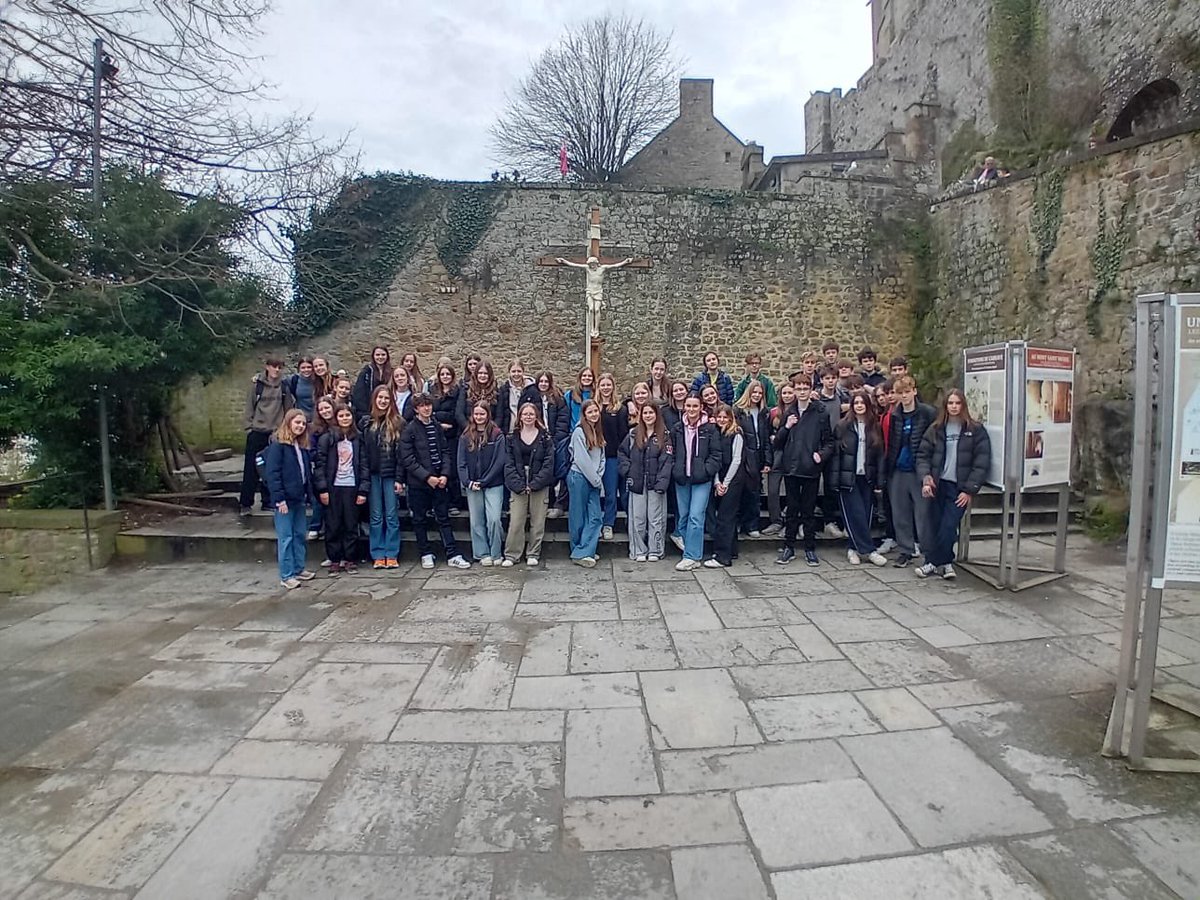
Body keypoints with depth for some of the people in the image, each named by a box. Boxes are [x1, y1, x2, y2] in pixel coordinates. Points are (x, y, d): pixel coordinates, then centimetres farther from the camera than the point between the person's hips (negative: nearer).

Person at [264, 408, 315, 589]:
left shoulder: (302, 446, 12)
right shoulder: (277, 445, -10)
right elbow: (272, 473, -15)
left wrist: (307, 493, 6)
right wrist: (279, 499, -18)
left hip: (299, 498, 7)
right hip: (285, 499, -7)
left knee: (300, 535, 14)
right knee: (286, 538, 0)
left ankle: (299, 569, 26)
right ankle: (286, 576, 7)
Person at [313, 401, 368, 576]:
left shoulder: (357, 439, 8)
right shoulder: (327, 438, 0)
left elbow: (364, 465, 6)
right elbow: (319, 464, -4)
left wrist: (363, 490, -2)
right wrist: (322, 489, -11)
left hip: (352, 487, 2)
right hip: (333, 487, -2)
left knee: (351, 525, 6)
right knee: (333, 526, 4)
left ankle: (349, 560, 16)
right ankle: (334, 560, 14)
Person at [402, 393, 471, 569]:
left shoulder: (437, 427, 7)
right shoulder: (409, 430, -6)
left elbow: (445, 452, 8)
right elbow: (407, 459, -11)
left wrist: (444, 475, -6)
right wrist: (427, 477, -16)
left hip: (439, 480, 3)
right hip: (418, 483, -3)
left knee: (443, 518, 6)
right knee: (420, 520, 8)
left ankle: (453, 555, 7)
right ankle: (426, 554, 20)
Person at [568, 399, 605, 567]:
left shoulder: (598, 432, 13)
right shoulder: (579, 431, -9)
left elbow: (601, 457, 14)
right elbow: (582, 459, -14)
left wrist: (599, 477, 1)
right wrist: (595, 479, -9)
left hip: (593, 480, 7)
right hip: (579, 478, -7)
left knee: (595, 517, -1)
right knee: (579, 517, 0)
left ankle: (583, 552, 3)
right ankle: (579, 554, 7)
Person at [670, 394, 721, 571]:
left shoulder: (709, 428, -4)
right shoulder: (678, 429, 7)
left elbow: (716, 455, -4)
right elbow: (672, 452, 14)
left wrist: (706, 471, -12)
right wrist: (675, 470, 4)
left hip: (701, 480, -4)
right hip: (681, 478, 4)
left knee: (696, 517, -7)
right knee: (683, 515, 12)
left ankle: (691, 557, -3)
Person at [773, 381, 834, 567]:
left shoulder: (820, 414, 1)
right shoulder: (788, 413, 8)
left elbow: (829, 441, 4)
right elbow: (777, 443, 8)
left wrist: (822, 454, -14)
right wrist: (786, 427, -7)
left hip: (811, 469, -2)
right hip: (791, 468, 2)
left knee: (809, 510, 6)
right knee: (792, 509, 8)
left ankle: (810, 548, 16)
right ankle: (788, 547, 16)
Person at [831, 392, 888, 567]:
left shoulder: (875, 427, 7)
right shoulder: (843, 426, -1)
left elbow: (880, 455, 5)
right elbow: (835, 452, -3)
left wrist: (879, 480, -1)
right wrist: (835, 478, -9)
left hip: (867, 478, 3)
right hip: (848, 478, -3)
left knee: (865, 515, 3)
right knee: (856, 515, -5)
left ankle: (854, 548, 15)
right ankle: (869, 550, 2)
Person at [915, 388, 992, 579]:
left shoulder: (976, 430, -2)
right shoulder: (935, 429, 7)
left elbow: (981, 462, -5)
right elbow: (923, 455, 6)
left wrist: (969, 490, -10)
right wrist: (926, 478, -10)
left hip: (959, 488, -3)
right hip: (938, 484, 3)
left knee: (948, 527, -9)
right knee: (936, 526, 4)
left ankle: (934, 562, 3)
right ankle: (945, 562, 17)